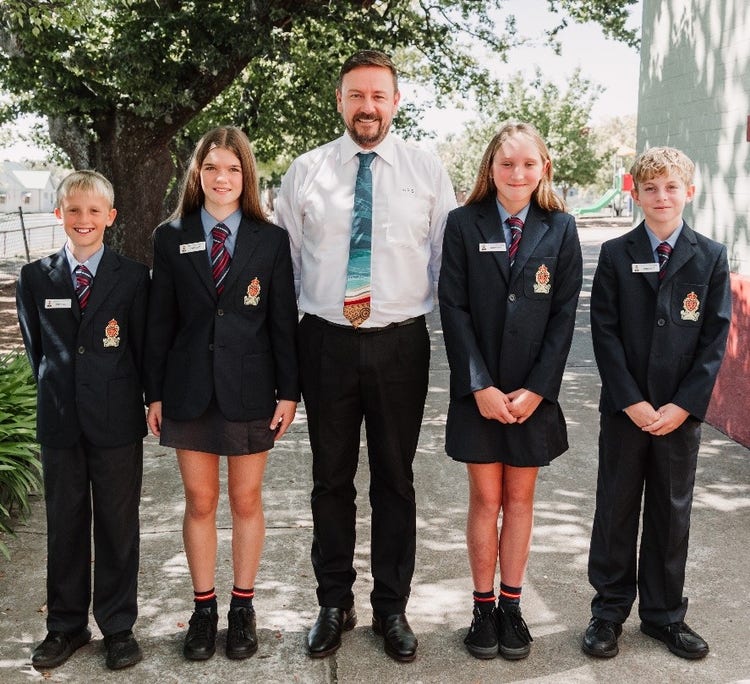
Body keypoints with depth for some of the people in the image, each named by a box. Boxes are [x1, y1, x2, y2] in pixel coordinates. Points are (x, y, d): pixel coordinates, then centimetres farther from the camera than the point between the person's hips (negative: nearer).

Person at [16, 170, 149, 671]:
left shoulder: (133, 277, -2)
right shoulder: (35, 278, 4)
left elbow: (144, 349, 0)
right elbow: (36, 347, 11)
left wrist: (152, 402, 0)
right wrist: (57, 394, 9)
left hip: (117, 422, -2)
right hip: (60, 421, 2)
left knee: (118, 526, 8)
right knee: (65, 526, 12)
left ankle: (119, 627, 22)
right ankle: (66, 626, 27)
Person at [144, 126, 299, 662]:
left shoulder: (271, 240, 0)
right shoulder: (171, 239, 3)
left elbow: (284, 320, 0)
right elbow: (161, 322, 3)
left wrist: (289, 391, -4)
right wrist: (155, 393, 2)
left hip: (249, 389, -1)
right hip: (190, 389, 1)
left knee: (247, 500, 10)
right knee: (200, 502, 9)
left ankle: (243, 606, 24)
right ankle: (204, 607, 23)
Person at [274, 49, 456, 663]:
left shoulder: (428, 171, 2)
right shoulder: (305, 172, 3)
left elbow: (448, 262, 5)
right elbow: (285, 262, 6)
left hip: (401, 343, 0)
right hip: (326, 342, 1)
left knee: (396, 480, 10)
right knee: (331, 479, 11)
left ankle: (392, 607, 27)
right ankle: (334, 604, 29)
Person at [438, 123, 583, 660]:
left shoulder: (560, 228, 1)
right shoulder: (464, 224, -2)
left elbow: (564, 314, -1)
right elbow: (453, 308, -5)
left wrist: (536, 389, -9)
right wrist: (481, 386, -11)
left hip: (534, 390, 1)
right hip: (478, 390, -1)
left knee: (520, 497, 10)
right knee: (485, 498, 6)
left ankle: (511, 606, 21)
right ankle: (484, 608, 18)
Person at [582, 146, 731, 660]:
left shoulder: (711, 257, 2)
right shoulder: (616, 255, 0)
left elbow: (716, 338, -2)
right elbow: (605, 333, -4)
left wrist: (684, 405, -10)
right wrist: (632, 401, -12)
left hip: (682, 412, 1)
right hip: (624, 408, -1)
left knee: (672, 513, 11)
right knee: (616, 509, 8)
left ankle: (664, 613, 25)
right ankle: (610, 610, 22)